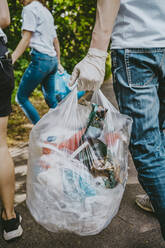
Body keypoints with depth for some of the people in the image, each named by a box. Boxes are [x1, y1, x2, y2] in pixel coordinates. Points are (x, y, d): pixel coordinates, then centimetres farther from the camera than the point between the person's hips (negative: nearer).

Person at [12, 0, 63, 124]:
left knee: (21, 97, -1)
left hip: (41, 58, -9)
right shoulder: (46, 11, 23)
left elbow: (26, 40, -13)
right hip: (52, 60, 9)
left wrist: (11, 60, -18)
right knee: (51, 99, 14)